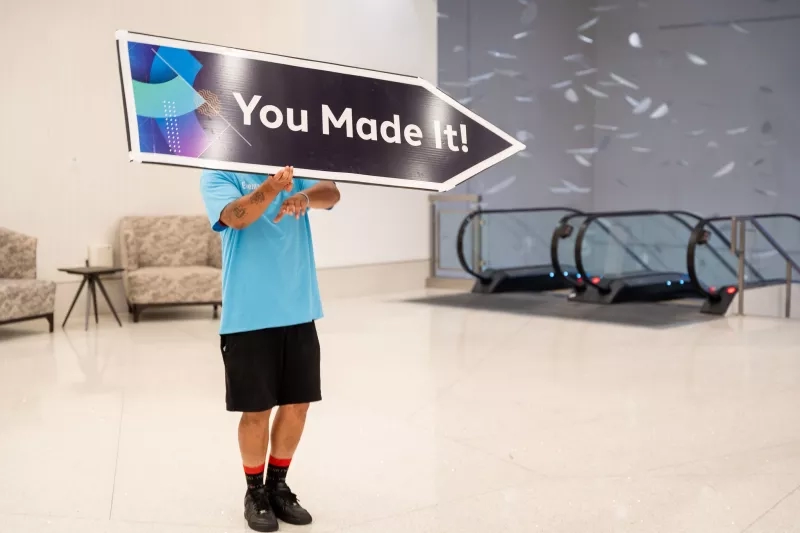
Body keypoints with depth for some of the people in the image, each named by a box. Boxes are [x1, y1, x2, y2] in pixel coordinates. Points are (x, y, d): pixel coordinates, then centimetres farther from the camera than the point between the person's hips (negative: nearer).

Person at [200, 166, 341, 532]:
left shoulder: (295, 172, 10)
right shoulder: (217, 175, -2)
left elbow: (331, 192, -9)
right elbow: (236, 216, -21)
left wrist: (304, 197, -31)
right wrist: (273, 187, -40)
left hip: (298, 310, 4)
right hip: (249, 316, -4)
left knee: (297, 405, 11)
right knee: (257, 411, 5)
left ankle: (278, 485, 32)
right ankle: (255, 492, 27)